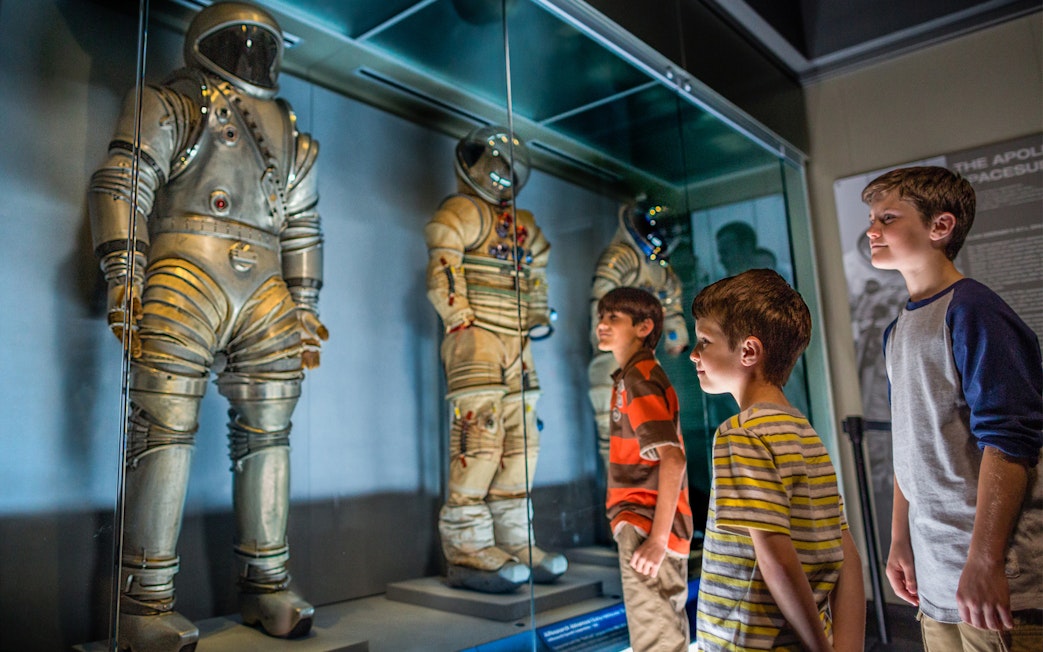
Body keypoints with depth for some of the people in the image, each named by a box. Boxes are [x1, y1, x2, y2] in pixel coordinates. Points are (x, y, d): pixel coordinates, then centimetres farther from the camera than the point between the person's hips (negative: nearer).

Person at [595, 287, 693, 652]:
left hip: (646, 526, -10)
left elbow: (672, 460, -24)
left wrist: (657, 538, -24)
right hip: (647, 524, 10)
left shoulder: (639, 379, -14)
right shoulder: (635, 376, 14)